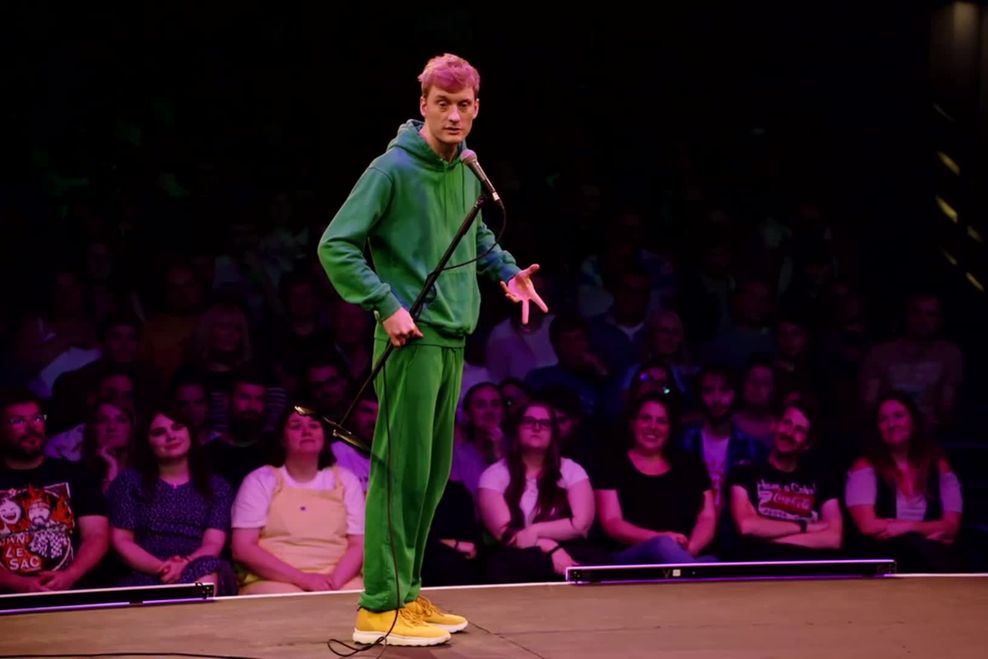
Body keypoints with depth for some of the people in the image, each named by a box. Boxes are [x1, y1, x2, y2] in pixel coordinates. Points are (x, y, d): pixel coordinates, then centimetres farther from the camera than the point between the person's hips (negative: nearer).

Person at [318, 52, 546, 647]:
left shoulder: (467, 171, 10)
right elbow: (336, 246, -14)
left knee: (433, 476, 13)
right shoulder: (394, 168, -12)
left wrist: (507, 271, 14)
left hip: (453, 341, 8)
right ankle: (380, 608, 0)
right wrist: (386, 305, -19)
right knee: (401, 472, -6)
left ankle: (407, 593, 23)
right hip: (411, 341, -8)